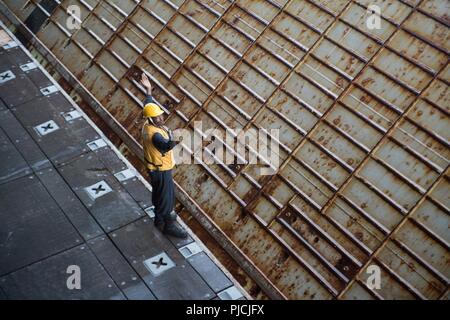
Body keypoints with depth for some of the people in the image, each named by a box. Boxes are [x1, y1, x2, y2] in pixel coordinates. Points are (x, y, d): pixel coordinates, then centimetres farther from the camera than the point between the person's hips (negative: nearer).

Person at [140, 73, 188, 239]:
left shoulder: (148, 124, -7)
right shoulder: (154, 134, -35)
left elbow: (148, 105, 11)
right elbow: (165, 146, -56)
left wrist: (148, 90, 15)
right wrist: (175, 141, -75)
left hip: (155, 167, 10)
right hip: (161, 170, -10)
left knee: (158, 194, 26)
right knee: (167, 197, 5)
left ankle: (160, 218, 45)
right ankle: (169, 225, 20)